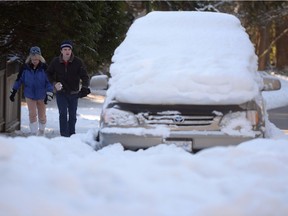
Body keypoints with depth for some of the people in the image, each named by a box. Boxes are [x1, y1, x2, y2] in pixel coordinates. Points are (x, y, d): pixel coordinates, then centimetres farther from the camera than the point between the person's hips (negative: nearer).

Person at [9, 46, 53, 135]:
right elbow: (19, 80, 3)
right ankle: (34, 133, -1)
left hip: (41, 95, 0)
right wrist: (13, 92, 5)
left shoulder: (44, 67, -13)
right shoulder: (25, 67, -9)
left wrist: (48, 95, -15)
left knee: (42, 115, 9)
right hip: (30, 95, 0)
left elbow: (49, 81, -9)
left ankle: (41, 132, 32)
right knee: (32, 114, -7)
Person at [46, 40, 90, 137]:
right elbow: (49, 73, 9)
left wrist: (85, 87, -29)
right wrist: (54, 83, -8)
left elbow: (84, 76, -11)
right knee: (63, 114, -10)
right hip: (61, 93, -1)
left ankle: (72, 135, 24)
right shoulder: (55, 62, -5)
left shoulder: (78, 62, -10)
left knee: (72, 115, 11)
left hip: (73, 93, 1)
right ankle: (64, 135, -10)